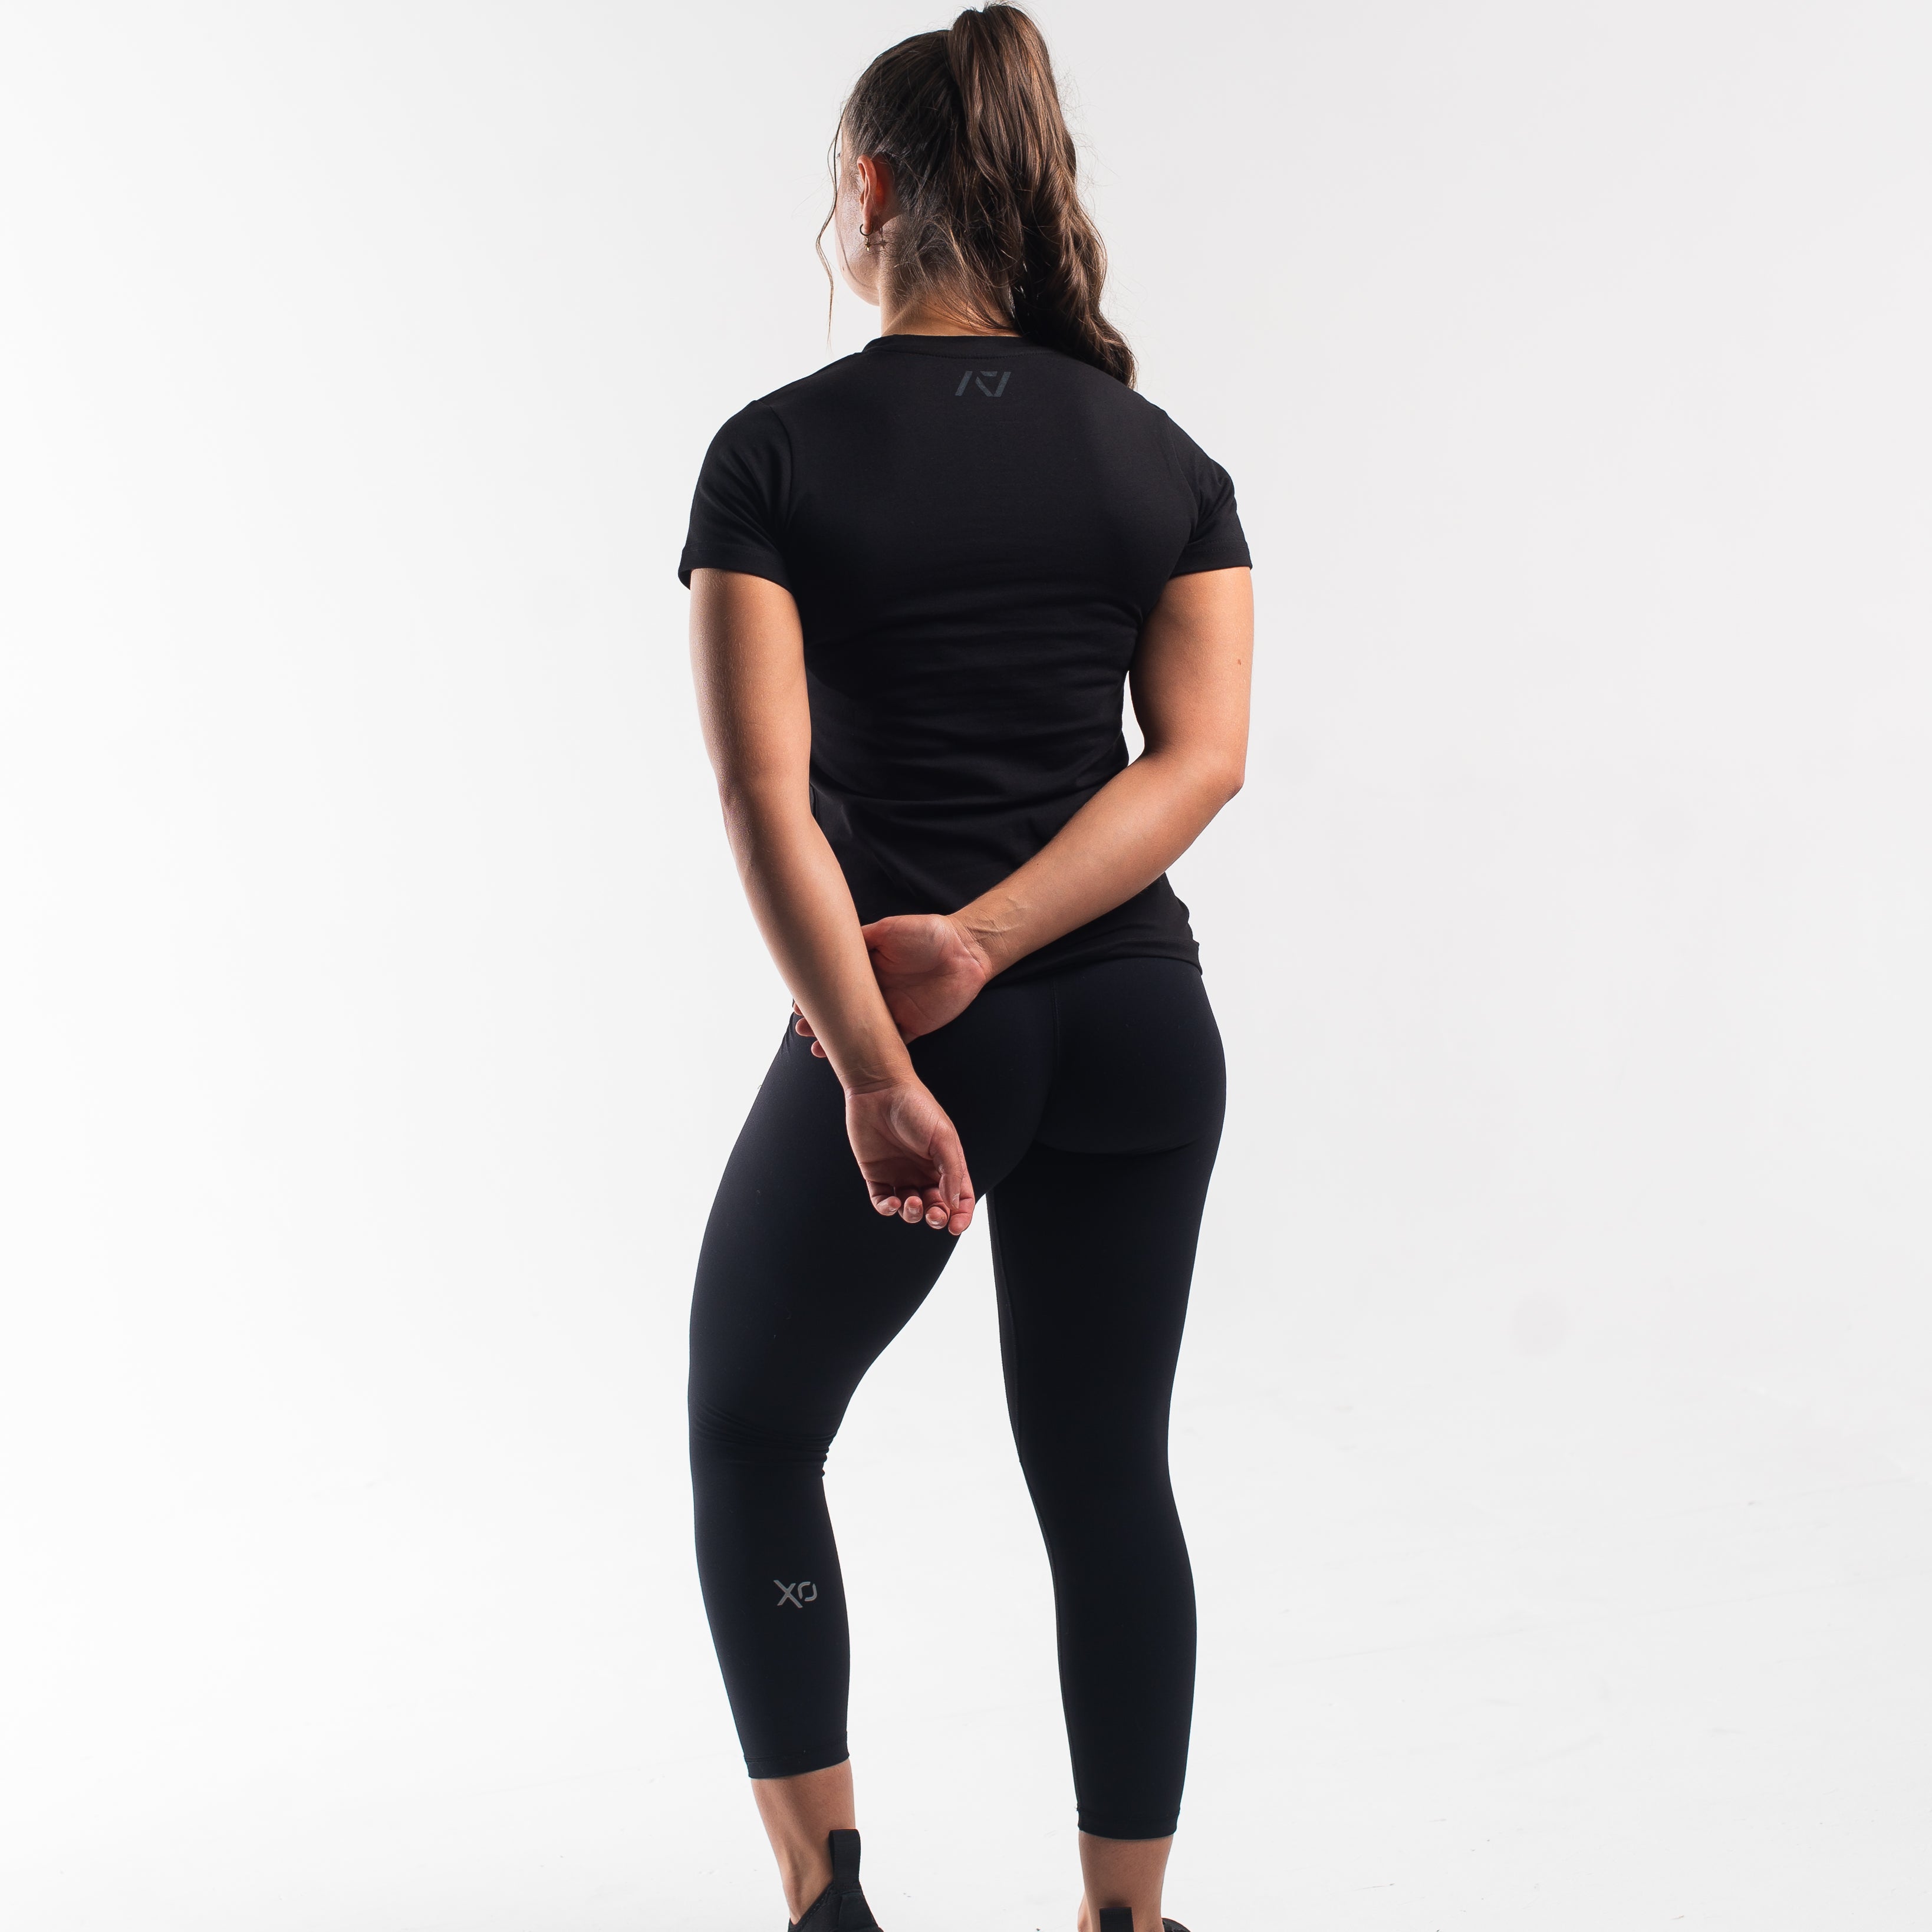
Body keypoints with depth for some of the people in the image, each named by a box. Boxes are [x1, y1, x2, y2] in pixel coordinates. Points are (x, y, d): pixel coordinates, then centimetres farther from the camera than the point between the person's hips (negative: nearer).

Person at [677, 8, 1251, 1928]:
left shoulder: (778, 451, -6)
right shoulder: (1163, 456, 5)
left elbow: (764, 789, -17)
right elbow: (1201, 757, -7)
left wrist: (875, 1070, -20)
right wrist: (984, 943, -15)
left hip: (893, 1042, -3)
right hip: (1137, 1021, 4)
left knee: (750, 1430, 18)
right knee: (1106, 1473, 15)